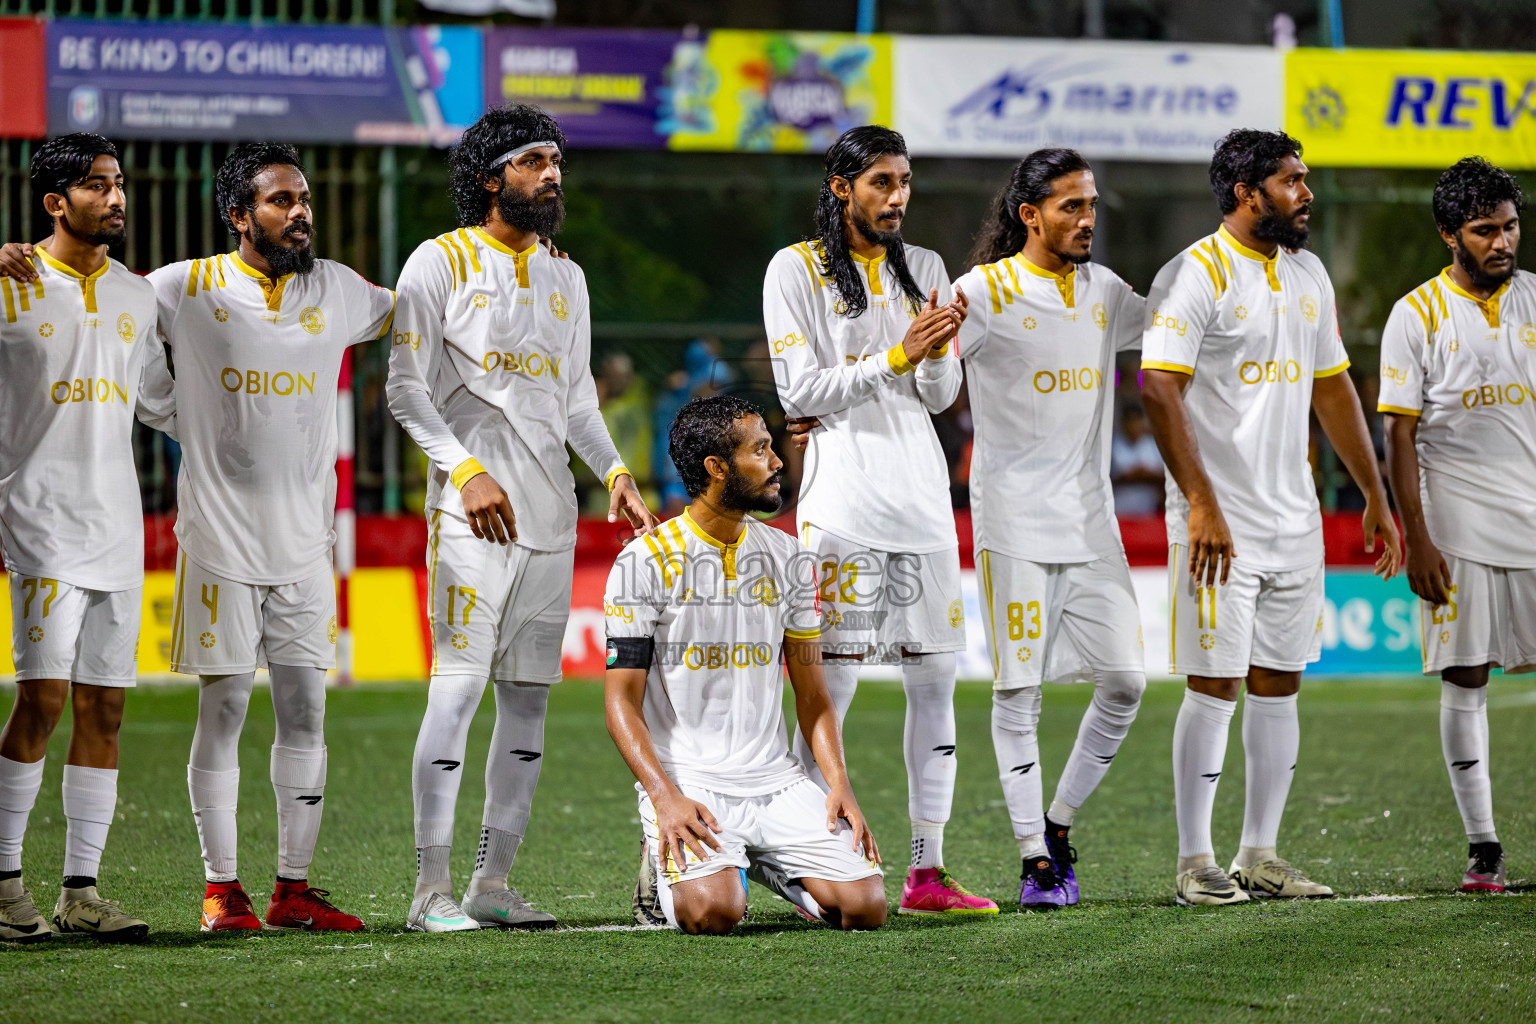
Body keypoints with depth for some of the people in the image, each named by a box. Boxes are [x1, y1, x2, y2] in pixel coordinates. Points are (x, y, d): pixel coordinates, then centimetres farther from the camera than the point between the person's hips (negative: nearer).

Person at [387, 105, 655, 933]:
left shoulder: (564, 278, 19)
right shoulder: (441, 262, 0)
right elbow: (407, 389, -5)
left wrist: (614, 471, 5)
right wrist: (466, 470, -17)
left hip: (551, 510, 6)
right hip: (473, 507, -6)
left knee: (528, 695, 5)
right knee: (459, 684, -12)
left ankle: (493, 883, 9)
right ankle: (431, 889, -12)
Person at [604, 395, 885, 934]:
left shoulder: (788, 560, 10)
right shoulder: (646, 563, -5)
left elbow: (811, 693, 14)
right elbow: (622, 702, -6)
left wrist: (840, 785, -2)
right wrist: (666, 797, -21)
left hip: (775, 779, 4)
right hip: (687, 780, -4)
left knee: (864, 905, -14)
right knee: (714, 911, -30)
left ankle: (763, 864, 16)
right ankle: (668, 870, 6)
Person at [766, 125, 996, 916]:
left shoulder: (923, 270, 14)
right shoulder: (796, 270, 0)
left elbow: (940, 396, 13)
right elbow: (800, 391, -7)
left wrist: (939, 351, -9)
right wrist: (897, 356, -14)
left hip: (922, 489, 6)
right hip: (842, 492, -5)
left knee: (935, 678, 3)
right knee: (832, 680, -8)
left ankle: (927, 871, 6)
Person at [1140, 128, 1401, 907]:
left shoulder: (1307, 275, 13)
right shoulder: (1197, 274, -11)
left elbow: (1332, 388, 21)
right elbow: (1159, 388, -17)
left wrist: (1375, 495, 20)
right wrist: (1202, 505, -23)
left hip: (1294, 519, 7)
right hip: (1221, 521, -7)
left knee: (1278, 683, 9)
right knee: (1215, 687, -5)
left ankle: (1260, 855, 15)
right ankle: (1195, 862, 1)